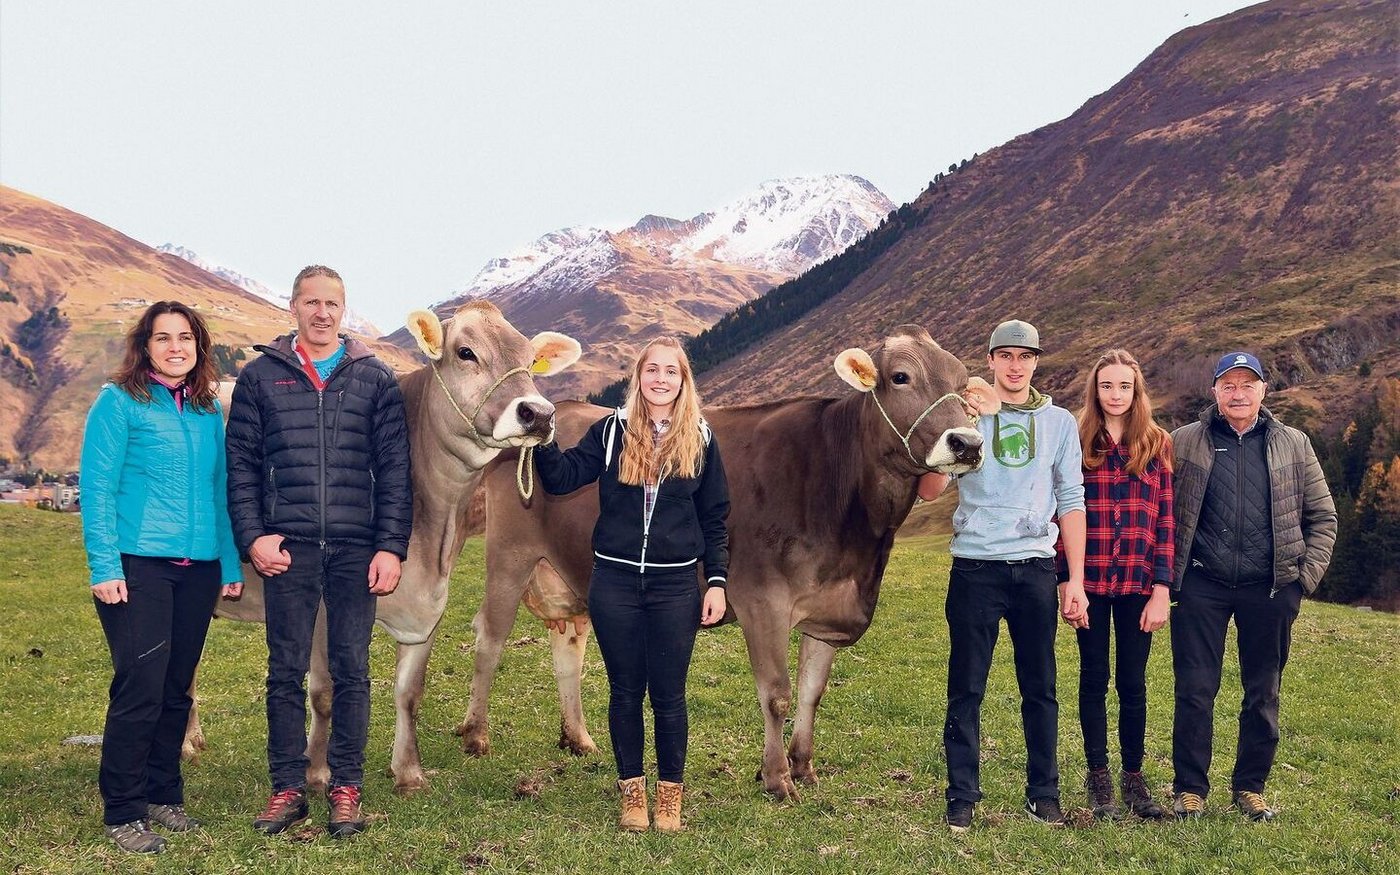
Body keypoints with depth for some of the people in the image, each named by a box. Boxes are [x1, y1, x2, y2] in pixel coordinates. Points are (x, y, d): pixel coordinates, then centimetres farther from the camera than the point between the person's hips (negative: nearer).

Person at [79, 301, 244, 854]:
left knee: (177, 689, 10)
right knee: (140, 688, -7)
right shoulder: (118, 402, -2)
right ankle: (122, 814, 4)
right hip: (137, 565, -5)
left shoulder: (209, 410, 13)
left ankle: (163, 797, 23)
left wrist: (231, 564, 10)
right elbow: (96, 488, -7)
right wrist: (104, 567, -14)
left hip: (198, 568, 5)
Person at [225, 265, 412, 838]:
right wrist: (252, 536, -5)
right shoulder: (261, 377, 8)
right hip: (287, 549, 0)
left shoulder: (375, 379, 8)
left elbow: (394, 470, 4)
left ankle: (346, 789, 14)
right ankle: (288, 789, 16)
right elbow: (241, 464, 7)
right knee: (286, 671, 5)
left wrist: (392, 547, -3)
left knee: (351, 670, 5)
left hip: (356, 550, 0)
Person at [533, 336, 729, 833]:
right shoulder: (611, 430, 2)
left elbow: (714, 518, 7)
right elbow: (562, 478, -3)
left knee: (668, 695, 5)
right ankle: (631, 792, 22)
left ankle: (670, 798, 19)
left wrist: (717, 581, 2)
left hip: (675, 587, 0)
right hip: (614, 583, 0)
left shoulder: (700, 439, 3)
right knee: (625, 692, 9)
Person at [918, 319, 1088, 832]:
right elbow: (929, 490, -5)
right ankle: (962, 798, 10)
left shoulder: (1059, 422, 9)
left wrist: (1075, 580, 5)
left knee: (1040, 689, 8)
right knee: (966, 690, 2)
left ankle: (1044, 794, 20)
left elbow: (1070, 501, 9)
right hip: (975, 568, -2)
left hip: (1035, 568, 2)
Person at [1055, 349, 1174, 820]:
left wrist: (1161, 589, -4)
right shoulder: (1078, 442, 2)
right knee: (1094, 678, 8)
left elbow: (1165, 520, 1)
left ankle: (1133, 777, 21)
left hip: (1137, 583, 1)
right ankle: (1098, 777, 19)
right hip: (1090, 581, -1)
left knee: (1133, 682, 8)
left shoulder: (1157, 444, 4)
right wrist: (1065, 581, -6)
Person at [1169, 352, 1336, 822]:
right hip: (1202, 585, -2)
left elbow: (1322, 516, 12)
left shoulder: (1293, 445, 8)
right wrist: (1168, 574, -3)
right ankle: (1189, 789, 12)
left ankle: (1250, 787, 23)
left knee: (1263, 694, 9)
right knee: (1195, 690, 0)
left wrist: (1306, 575, 2)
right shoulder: (1184, 442, 3)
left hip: (1269, 587, 2)